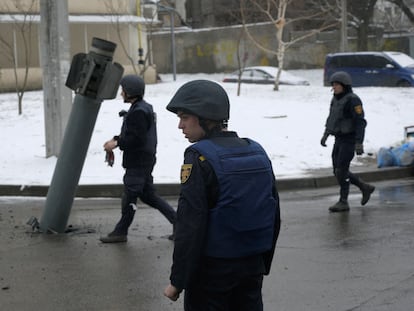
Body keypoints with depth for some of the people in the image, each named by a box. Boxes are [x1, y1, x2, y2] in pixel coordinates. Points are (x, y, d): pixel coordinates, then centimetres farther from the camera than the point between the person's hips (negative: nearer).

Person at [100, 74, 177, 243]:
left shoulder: (139, 112, -20)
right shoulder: (143, 107, 14)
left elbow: (136, 139, -24)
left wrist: (116, 144, -15)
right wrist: (116, 139, 9)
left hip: (138, 163, -10)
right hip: (145, 160, 10)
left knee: (129, 196, 1)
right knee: (147, 195, 15)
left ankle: (120, 232, 11)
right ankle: (177, 221, 15)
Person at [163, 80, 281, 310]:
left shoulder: (199, 158, -16)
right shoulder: (258, 152, 5)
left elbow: (190, 226, -19)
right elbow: (274, 216, 11)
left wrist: (178, 280, -13)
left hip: (211, 269, -6)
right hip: (252, 266, 6)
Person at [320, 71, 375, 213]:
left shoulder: (353, 100, -16)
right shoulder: (336, 99, 10)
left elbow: (360, 122, -19)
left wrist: (359, 143, -25)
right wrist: (326, 134, 21)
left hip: (350, 140, -9)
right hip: (339, 140, 9)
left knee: (341, 170, -9)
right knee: (338, 171, 9)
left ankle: (343, 202, 1)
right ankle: (365, 188, 24)